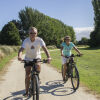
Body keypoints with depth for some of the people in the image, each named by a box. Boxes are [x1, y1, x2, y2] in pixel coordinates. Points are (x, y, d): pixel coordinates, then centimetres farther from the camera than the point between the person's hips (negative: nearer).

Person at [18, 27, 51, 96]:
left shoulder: (39, 40, -21)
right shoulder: (26, 41, -21)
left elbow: (45, 48, -32)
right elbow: (21, 50, -34)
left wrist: (48, 57, -50)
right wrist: (19, 56, -56)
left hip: (37, 57, 0)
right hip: (28, 58, 0)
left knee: (38, 66, -31)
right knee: (27, 75, -5)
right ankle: (26, 92, 8)